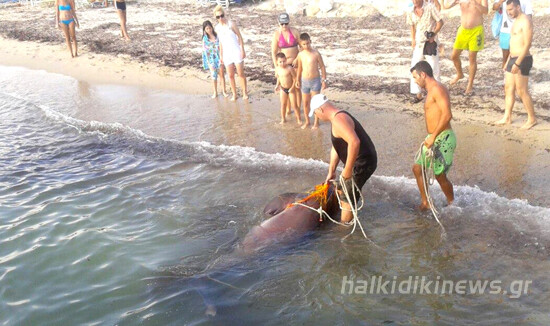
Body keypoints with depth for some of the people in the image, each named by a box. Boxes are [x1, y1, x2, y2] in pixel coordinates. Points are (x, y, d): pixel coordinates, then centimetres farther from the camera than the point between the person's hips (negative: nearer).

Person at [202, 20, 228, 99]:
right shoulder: (205, 38, -4)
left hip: (219, 56, 0)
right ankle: (215, 92, 13)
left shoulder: (217, 35, -3)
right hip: (211, 58, 0)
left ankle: (223, 91, 16)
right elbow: (205, 50, -2)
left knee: (222, 74, 4)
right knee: (213, 75, 1)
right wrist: (208, 62, -6)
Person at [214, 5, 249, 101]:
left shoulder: (231, 24, -8)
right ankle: (234, 94, 16)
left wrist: (242, 50, -10)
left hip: (236, 52, -4)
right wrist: (221, 55, 12)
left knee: (241, 73, 1)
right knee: (230, 75, 6)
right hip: (226, 54, 4)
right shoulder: (217, 28, 4)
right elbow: (221, 42, 13)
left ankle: (245, 92, 14)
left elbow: (240, 37, -5)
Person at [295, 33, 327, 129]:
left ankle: (316, 122, 18)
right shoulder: (300, 55, -1)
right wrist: (297, 80, 13)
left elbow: (322, 67, -5)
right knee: (305, 103, 11)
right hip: (304, 81, 3)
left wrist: (324, 80, -6)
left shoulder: (316, 53, -11)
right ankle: (307, 121, 27)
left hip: (315, 81, -3)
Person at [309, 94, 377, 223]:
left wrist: (348, 169, -30)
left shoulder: (339, 120, -23)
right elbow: (335, 147, 17)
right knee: (342, 189, 25)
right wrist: (331, 172, 18)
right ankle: (347, 219, 41)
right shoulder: (337, 118, 12)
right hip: (358, 161, 11)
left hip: (362, 163, -11)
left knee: (347, 197, 0)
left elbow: (354, 142, -37)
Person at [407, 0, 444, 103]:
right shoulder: (411, 12, 3)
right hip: (418, 43, 5)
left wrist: (433, 35, -15)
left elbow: (440, 22, -7)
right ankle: (417, 94, 11)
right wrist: (413, 40, 6)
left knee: (433, 68, 0)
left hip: (430, 42, -5)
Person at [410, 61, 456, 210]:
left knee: (440, 174, 0)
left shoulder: (437, 89, -15)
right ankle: (425, 203, 19)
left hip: (443, 138, -10)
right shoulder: (431, 91, 15)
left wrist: (433, 136, -24)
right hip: (434, 138, 10)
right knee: (417, 168, 11)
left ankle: (452, 204, 20)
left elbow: (447, 115, -24)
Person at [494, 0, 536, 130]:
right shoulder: (516, 21, 14)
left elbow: (527, 44, -22)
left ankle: (532, 119, 9)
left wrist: (517, 63, -25)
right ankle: (507, 117, 18)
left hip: (522, 60, -10)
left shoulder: (525, 21, -16)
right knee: (508, 88, 11)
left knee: (521, 91, -3)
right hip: (513, 59, 10)